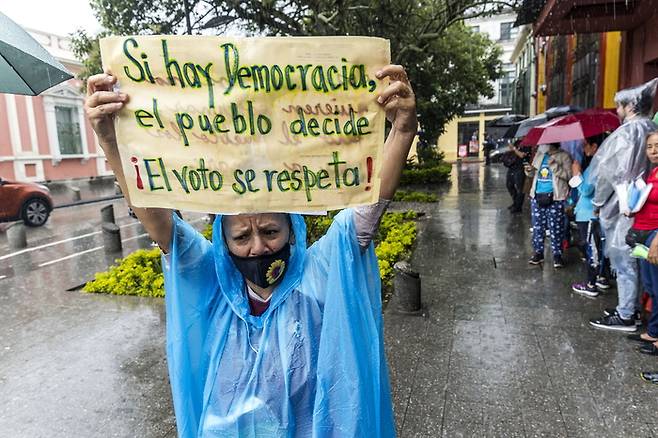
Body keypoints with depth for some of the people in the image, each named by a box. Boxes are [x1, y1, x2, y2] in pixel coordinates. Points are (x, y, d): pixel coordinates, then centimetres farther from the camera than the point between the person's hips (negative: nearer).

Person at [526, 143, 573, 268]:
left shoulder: (563, 156, -3)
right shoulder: (539, 154, 12)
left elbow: (568, 175, -11)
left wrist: (555, 166, -21)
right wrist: (530, 171, 0)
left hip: (555, 198, -5)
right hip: (537, 196, 5)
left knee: (556, 228, 0)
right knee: (537, 227, 9)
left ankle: (557, 254, 11)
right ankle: (538, 253, 21)